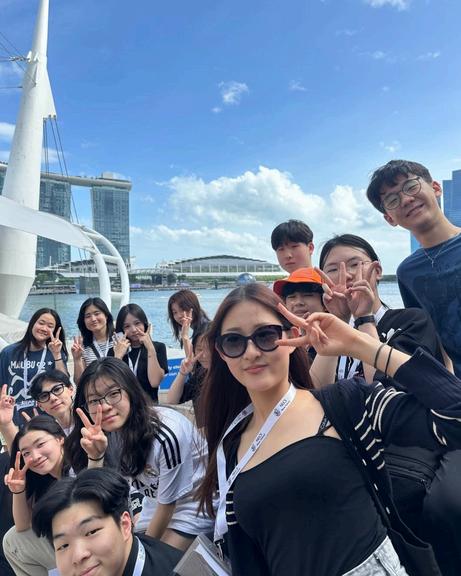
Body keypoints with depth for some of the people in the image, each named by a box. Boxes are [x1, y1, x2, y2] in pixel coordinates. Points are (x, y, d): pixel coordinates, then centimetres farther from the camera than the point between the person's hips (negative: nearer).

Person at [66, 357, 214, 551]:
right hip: (155, 502, 6)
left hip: (192, 504, -6)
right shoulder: (112, 429, -13)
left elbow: (167, 505, -19)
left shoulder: (166, 435, -33)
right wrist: (95, 455, -33)